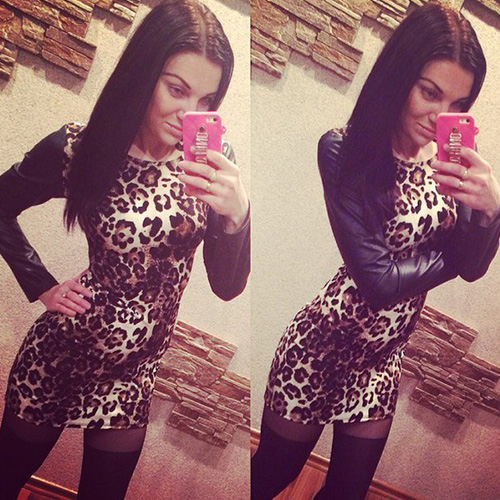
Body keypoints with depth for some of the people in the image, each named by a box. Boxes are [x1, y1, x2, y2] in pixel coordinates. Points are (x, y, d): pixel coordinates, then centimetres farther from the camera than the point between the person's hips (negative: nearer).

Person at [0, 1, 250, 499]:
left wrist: (236, 213, -31)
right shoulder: (80, 149, -19)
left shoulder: (212, 160, -11)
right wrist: (41, 286, -7)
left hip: (133, 373, 2)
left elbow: (228, 286, -14)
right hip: (57, 359, -2)